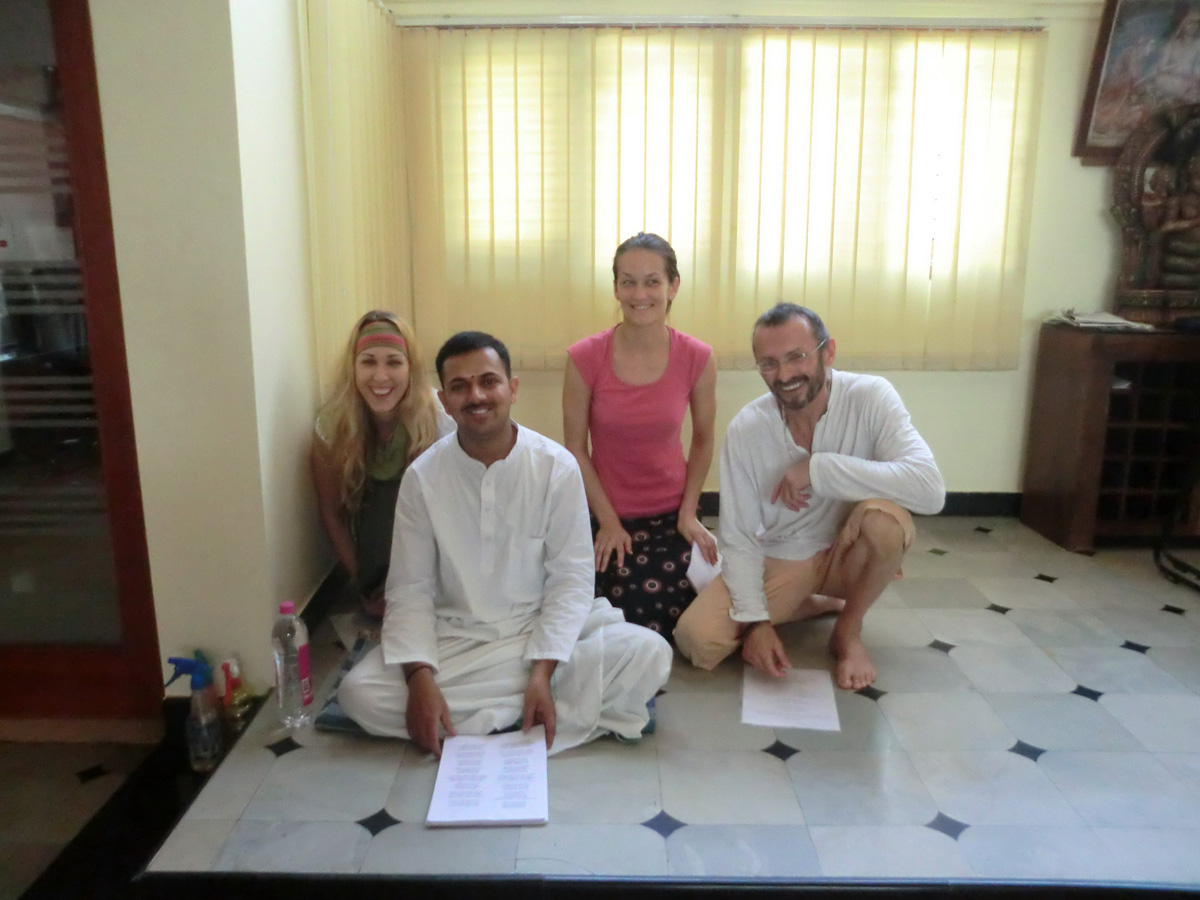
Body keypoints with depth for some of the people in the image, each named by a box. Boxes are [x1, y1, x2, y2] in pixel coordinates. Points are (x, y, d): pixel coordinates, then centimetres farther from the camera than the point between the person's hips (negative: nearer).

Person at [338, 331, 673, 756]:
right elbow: (410, 589, -6)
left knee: (650, 655, -23)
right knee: (359, 693, -24)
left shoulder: (557, 467, -10)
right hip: (453, 636, 2)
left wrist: (542, 672, -20)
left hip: (543, 626, -1)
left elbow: (570, 577, -9)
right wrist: (419, 677, -21)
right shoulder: (423, 477, -7)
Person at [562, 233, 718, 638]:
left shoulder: (697, 358, -13)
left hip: (669, 513, 1)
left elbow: (702, 441, 1)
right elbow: (575, 448, -8)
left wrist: (688, 512, -4)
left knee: (666, 626, 1)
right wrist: (608, 521, -8)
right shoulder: (585, 357, -17)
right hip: (608, 515, -1)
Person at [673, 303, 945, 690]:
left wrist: (818, 468, -34)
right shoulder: (745, 429, -15)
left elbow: (929, 489, -35)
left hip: (847, 554, -2)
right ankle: (820, 604, 10)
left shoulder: (870, 397, -20)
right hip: (777, 562, 2)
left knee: (885, 516, -34)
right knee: (696, 638, -18)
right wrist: (756, 621, -20)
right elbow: (739, 539, -10)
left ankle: (848, 631, -4)